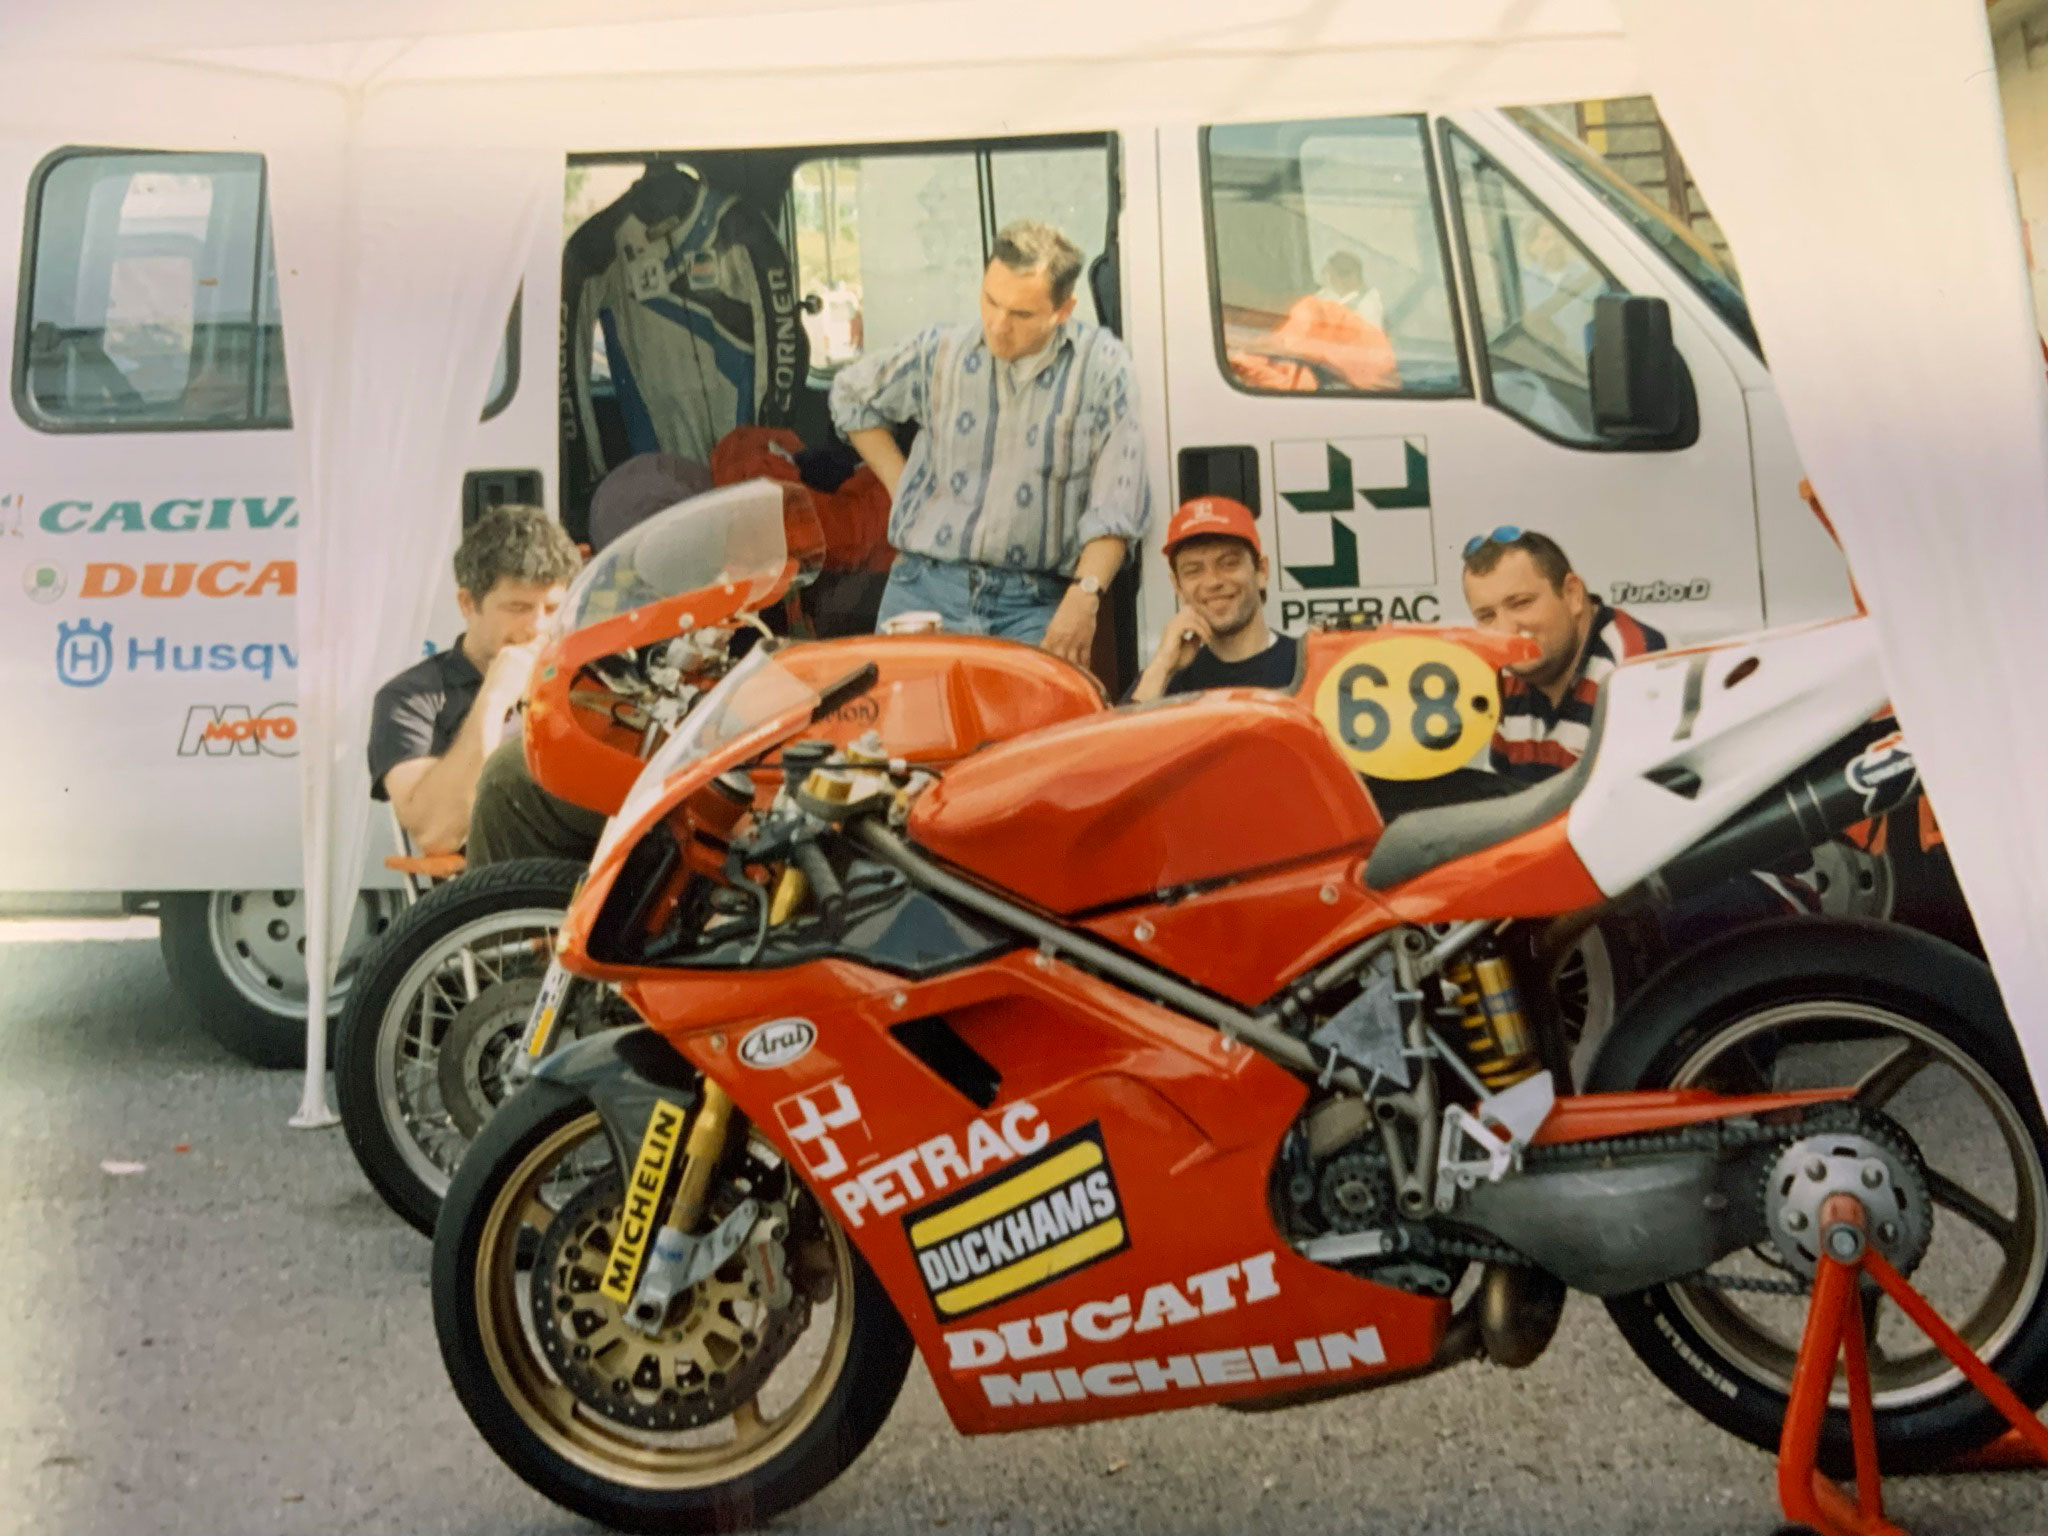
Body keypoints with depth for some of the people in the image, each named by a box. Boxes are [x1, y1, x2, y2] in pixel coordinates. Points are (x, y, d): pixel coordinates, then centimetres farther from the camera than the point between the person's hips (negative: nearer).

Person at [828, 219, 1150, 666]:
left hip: (1031, 608, -2)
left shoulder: (1104, 368, -2)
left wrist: (1084, 595, -17)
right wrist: (902, 487, 14)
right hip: (924, 591, 2)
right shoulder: (939, 352, 5)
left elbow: (1115, 504, -5)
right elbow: (852, 397, 24)